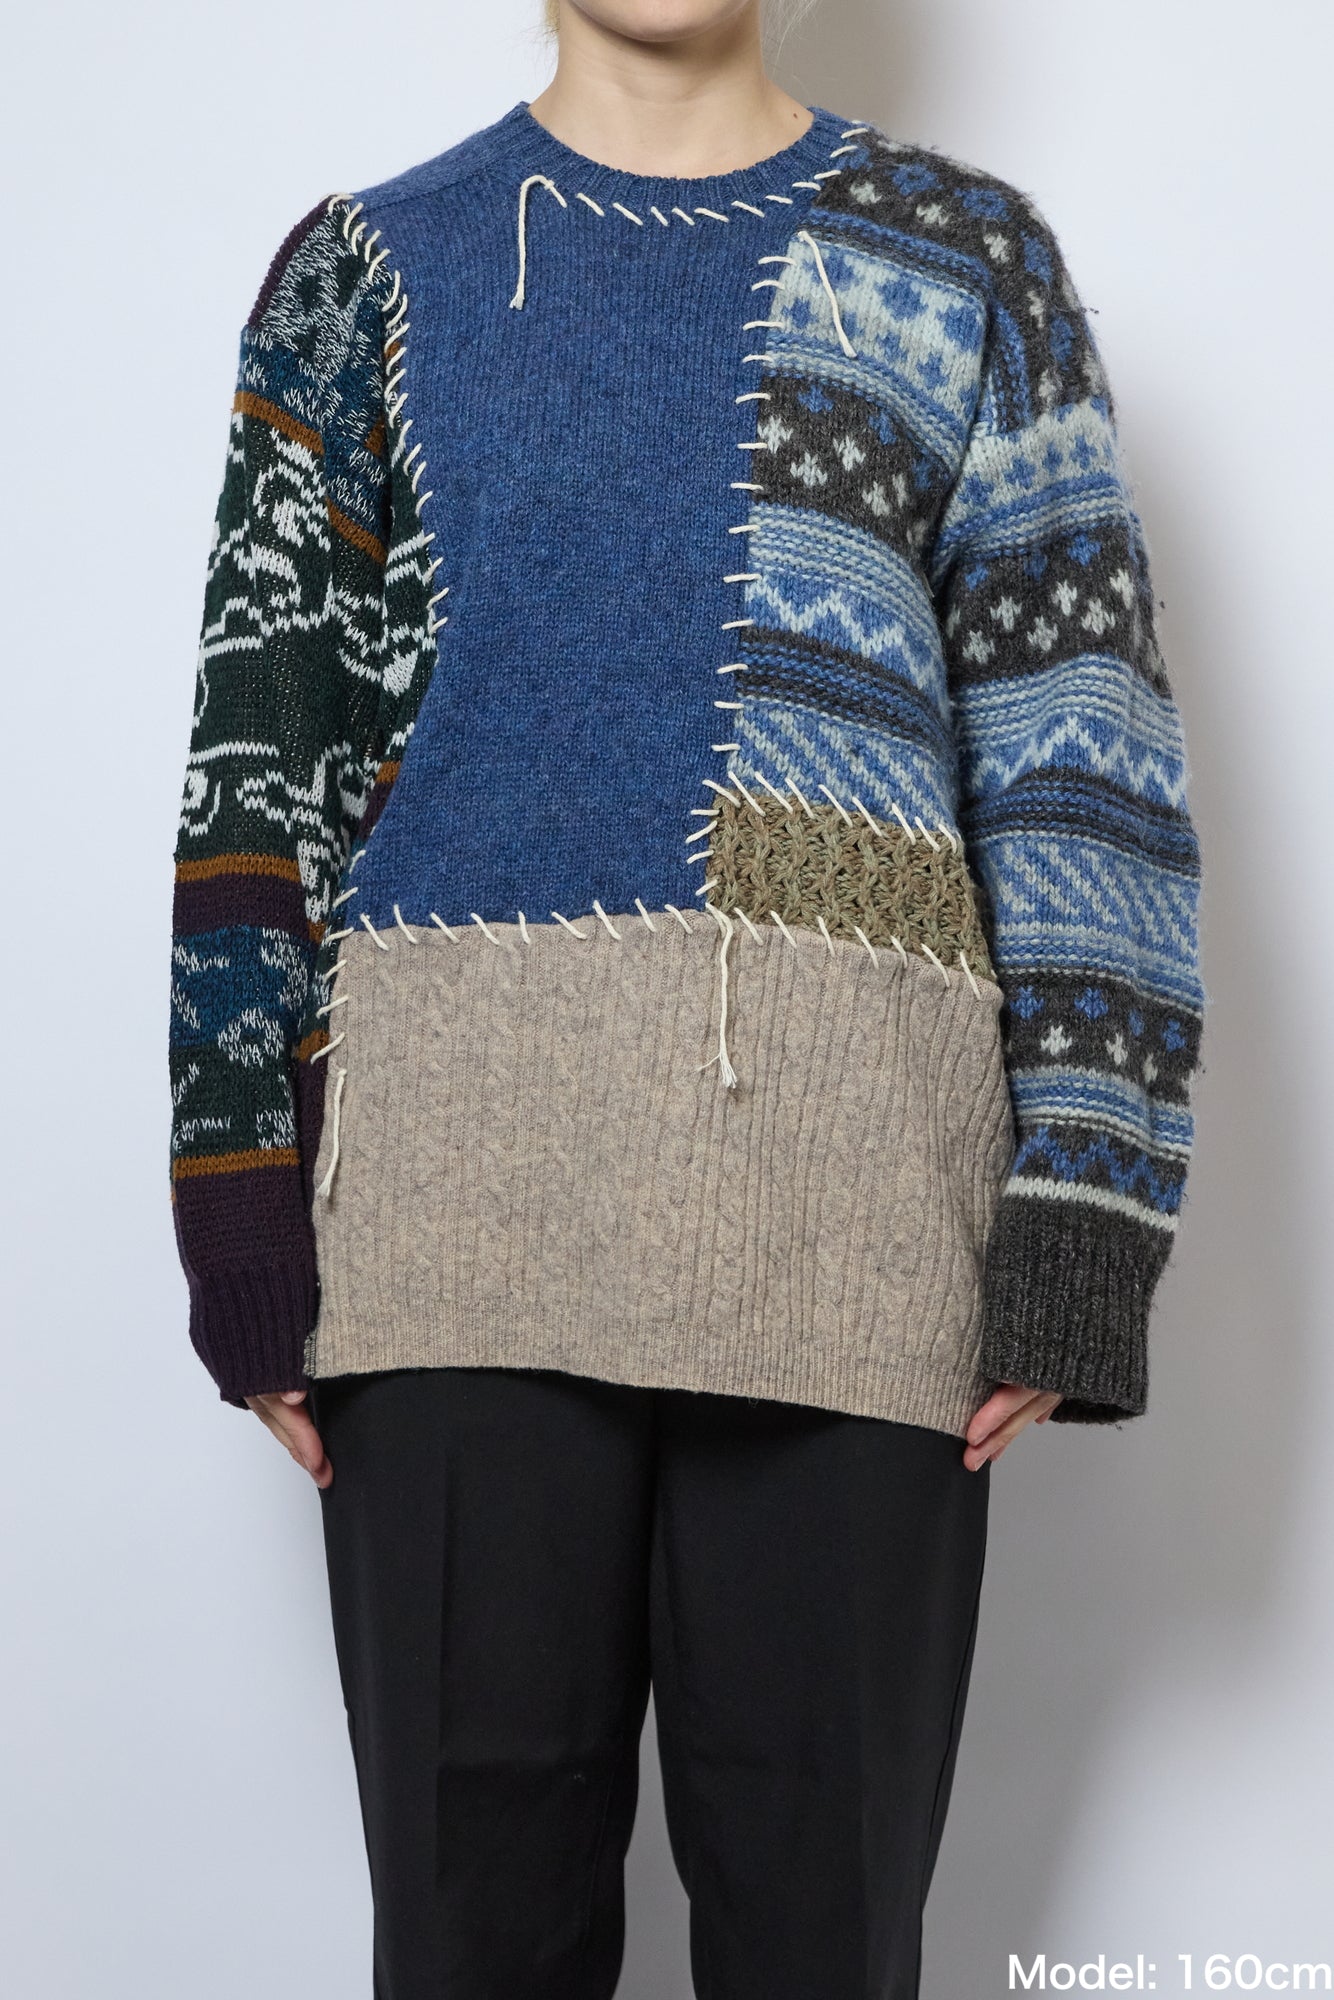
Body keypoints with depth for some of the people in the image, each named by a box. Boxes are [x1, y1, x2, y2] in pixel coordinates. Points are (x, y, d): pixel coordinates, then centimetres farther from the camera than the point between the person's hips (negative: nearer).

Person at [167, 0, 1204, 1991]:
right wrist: (247, 1222, 1)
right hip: (456, 1188, 1)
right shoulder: (369, 271, 13)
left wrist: (1078, 1229, -5)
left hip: (850, 1207, 0)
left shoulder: (971, 262, 12)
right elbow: (263, 760, 9)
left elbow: (1085, 757, 4)